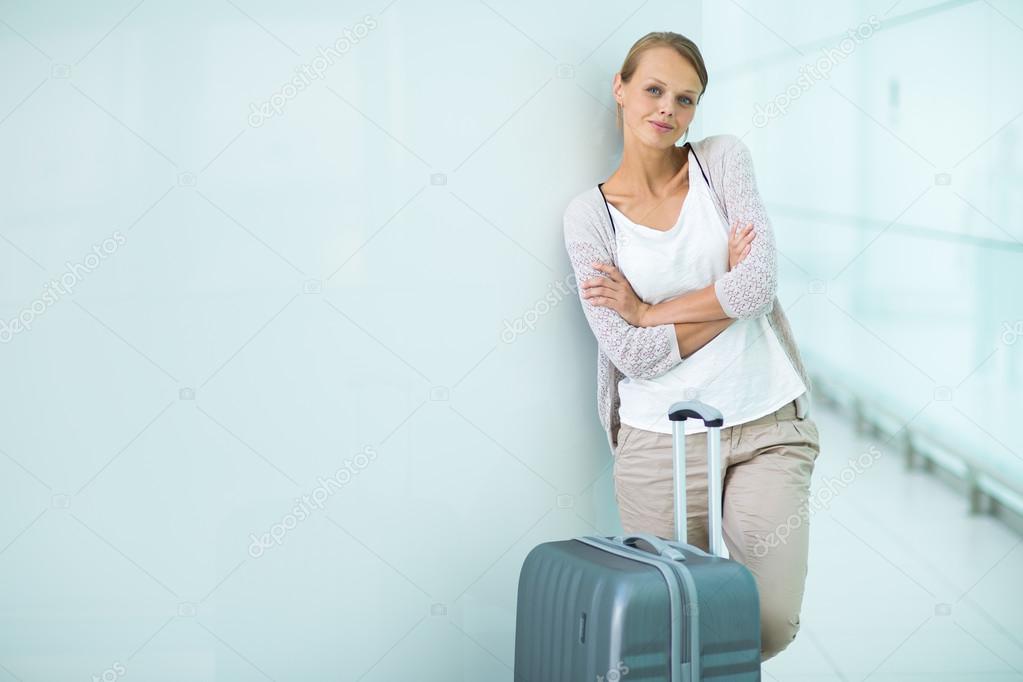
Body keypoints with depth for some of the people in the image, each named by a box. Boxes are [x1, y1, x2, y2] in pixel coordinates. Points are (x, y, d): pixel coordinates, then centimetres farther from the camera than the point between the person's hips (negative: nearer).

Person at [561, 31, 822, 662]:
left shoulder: (724, 160, 3)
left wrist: (647, 311, -7)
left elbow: (760, 286, -11)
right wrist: (728, 286, -10)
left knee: (772, 624, -2)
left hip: (767, 425, 1)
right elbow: (632, 354, -10)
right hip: (659, 438, -1)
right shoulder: (589, 215, -1)